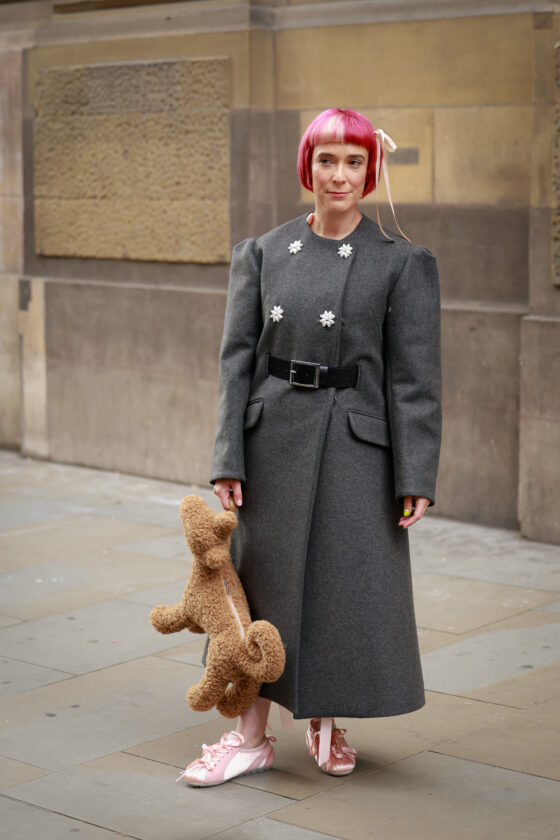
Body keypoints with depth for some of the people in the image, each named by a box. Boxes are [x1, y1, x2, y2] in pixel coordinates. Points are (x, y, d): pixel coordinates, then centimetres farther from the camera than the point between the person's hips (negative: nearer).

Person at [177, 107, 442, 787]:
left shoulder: (403, 263, -2)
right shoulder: (261, 254, 5)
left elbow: (414, 377, -4)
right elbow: (236, 358, 3)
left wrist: (415, 477, -9)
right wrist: (228, 458, -3)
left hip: (355, 444, -2)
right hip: (273, 438, 2)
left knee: (348, 584, 4)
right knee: (262, 579, 7)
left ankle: (327, 724, 27)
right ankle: (250, 737, 19)